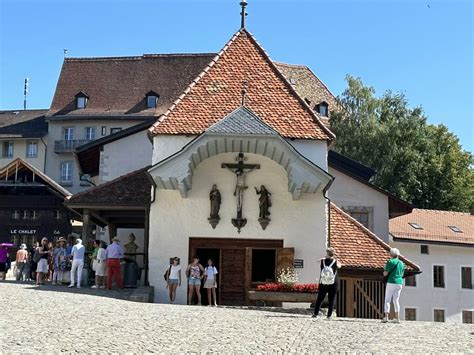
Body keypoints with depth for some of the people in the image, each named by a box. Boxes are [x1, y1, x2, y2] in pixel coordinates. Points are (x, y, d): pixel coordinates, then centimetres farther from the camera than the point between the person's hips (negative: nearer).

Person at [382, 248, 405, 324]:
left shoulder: (390, 262, -8)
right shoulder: (401, 263, 12)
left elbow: (385, 274, -10)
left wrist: (384, 271, 11)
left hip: (391, 282, -6)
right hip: (399, 282, 6)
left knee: (387, 300, -1)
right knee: (396, 300, 10)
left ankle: (386, 317, -9)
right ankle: (397, 317, 5)